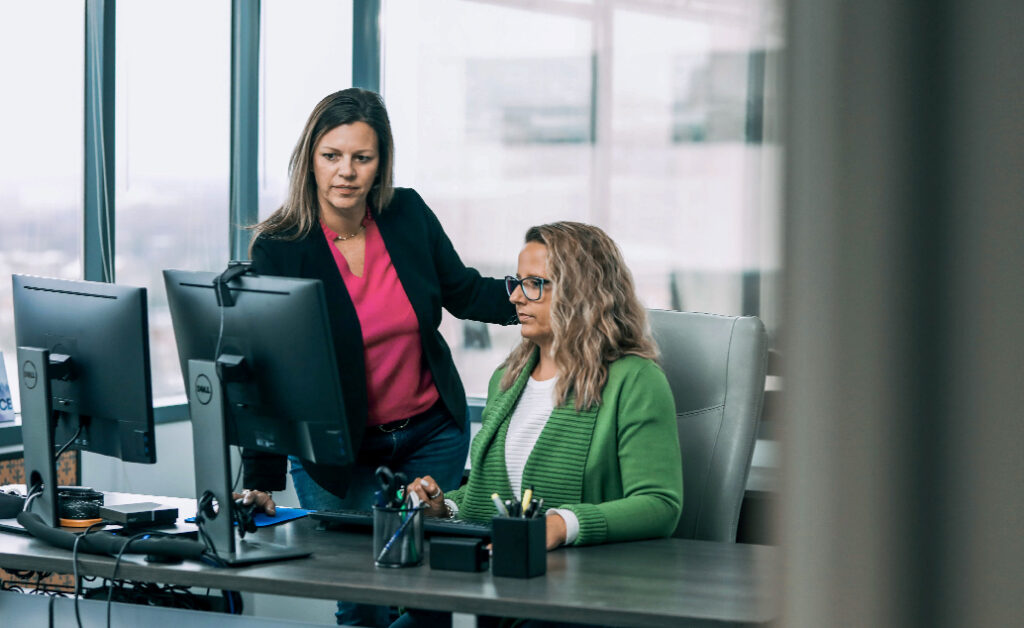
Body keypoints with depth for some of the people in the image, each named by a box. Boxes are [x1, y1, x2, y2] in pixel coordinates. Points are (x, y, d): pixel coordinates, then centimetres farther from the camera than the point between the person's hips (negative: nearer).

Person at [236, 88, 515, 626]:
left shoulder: (409, 215, -6)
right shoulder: (278, 249, -15)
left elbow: (464, 293, 8)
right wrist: (260, 483, -22)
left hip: (431, 435, 3)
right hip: (337, 454, -3)